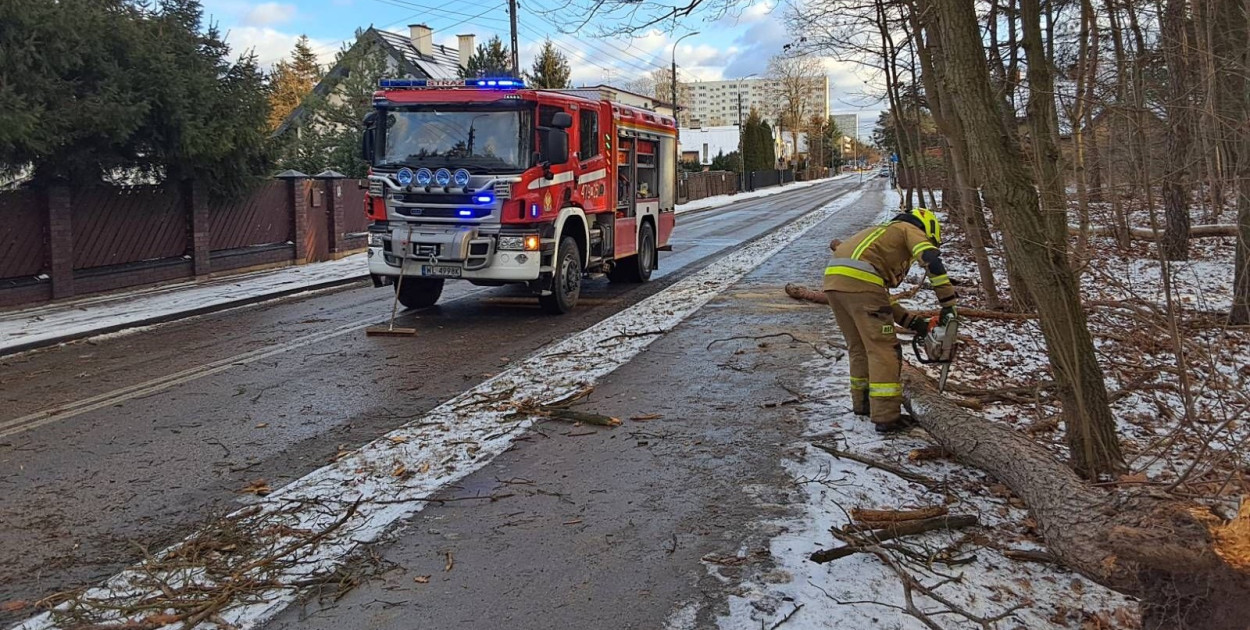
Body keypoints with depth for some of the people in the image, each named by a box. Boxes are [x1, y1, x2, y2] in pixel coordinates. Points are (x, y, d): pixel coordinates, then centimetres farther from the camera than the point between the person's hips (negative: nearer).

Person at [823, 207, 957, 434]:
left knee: (859, 347, 22)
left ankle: (862, 402, 33)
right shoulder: (910, 229, 17)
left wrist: (914, 322, 28)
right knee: (884, 350, -2)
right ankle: (886, 416, -3)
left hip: (834, 280, 8)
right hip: (859, 281, -8)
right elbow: (931, 260, -7)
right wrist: (948, 305, -4)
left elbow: (881, 298, 33)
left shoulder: (881, 234, 38)